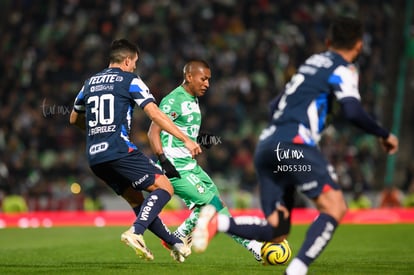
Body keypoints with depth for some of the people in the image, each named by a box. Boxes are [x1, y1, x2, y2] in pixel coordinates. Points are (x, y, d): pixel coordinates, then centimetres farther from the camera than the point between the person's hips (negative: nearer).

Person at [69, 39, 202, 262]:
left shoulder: (90, 83, 19)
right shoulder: (130, 80, 1)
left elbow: (74, 118, 30)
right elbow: (154, 113, -8)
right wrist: (185, 139, -6)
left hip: (94, 156, 7)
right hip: (119, 150, -7)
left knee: (137, 200, 16)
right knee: (164, 187, -3)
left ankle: (175, 244, 15)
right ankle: (135, 232, -23)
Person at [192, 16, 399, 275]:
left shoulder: (312, 62, 27)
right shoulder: (343, 68, 4)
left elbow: (276, 105, 32)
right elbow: (353, 112, -11)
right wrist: (384, 135, 3)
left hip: (266, 146, 8)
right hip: (294, 144, -8)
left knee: (277, 231, 6)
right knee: (335, 206, -11)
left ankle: (218, 222, -14)